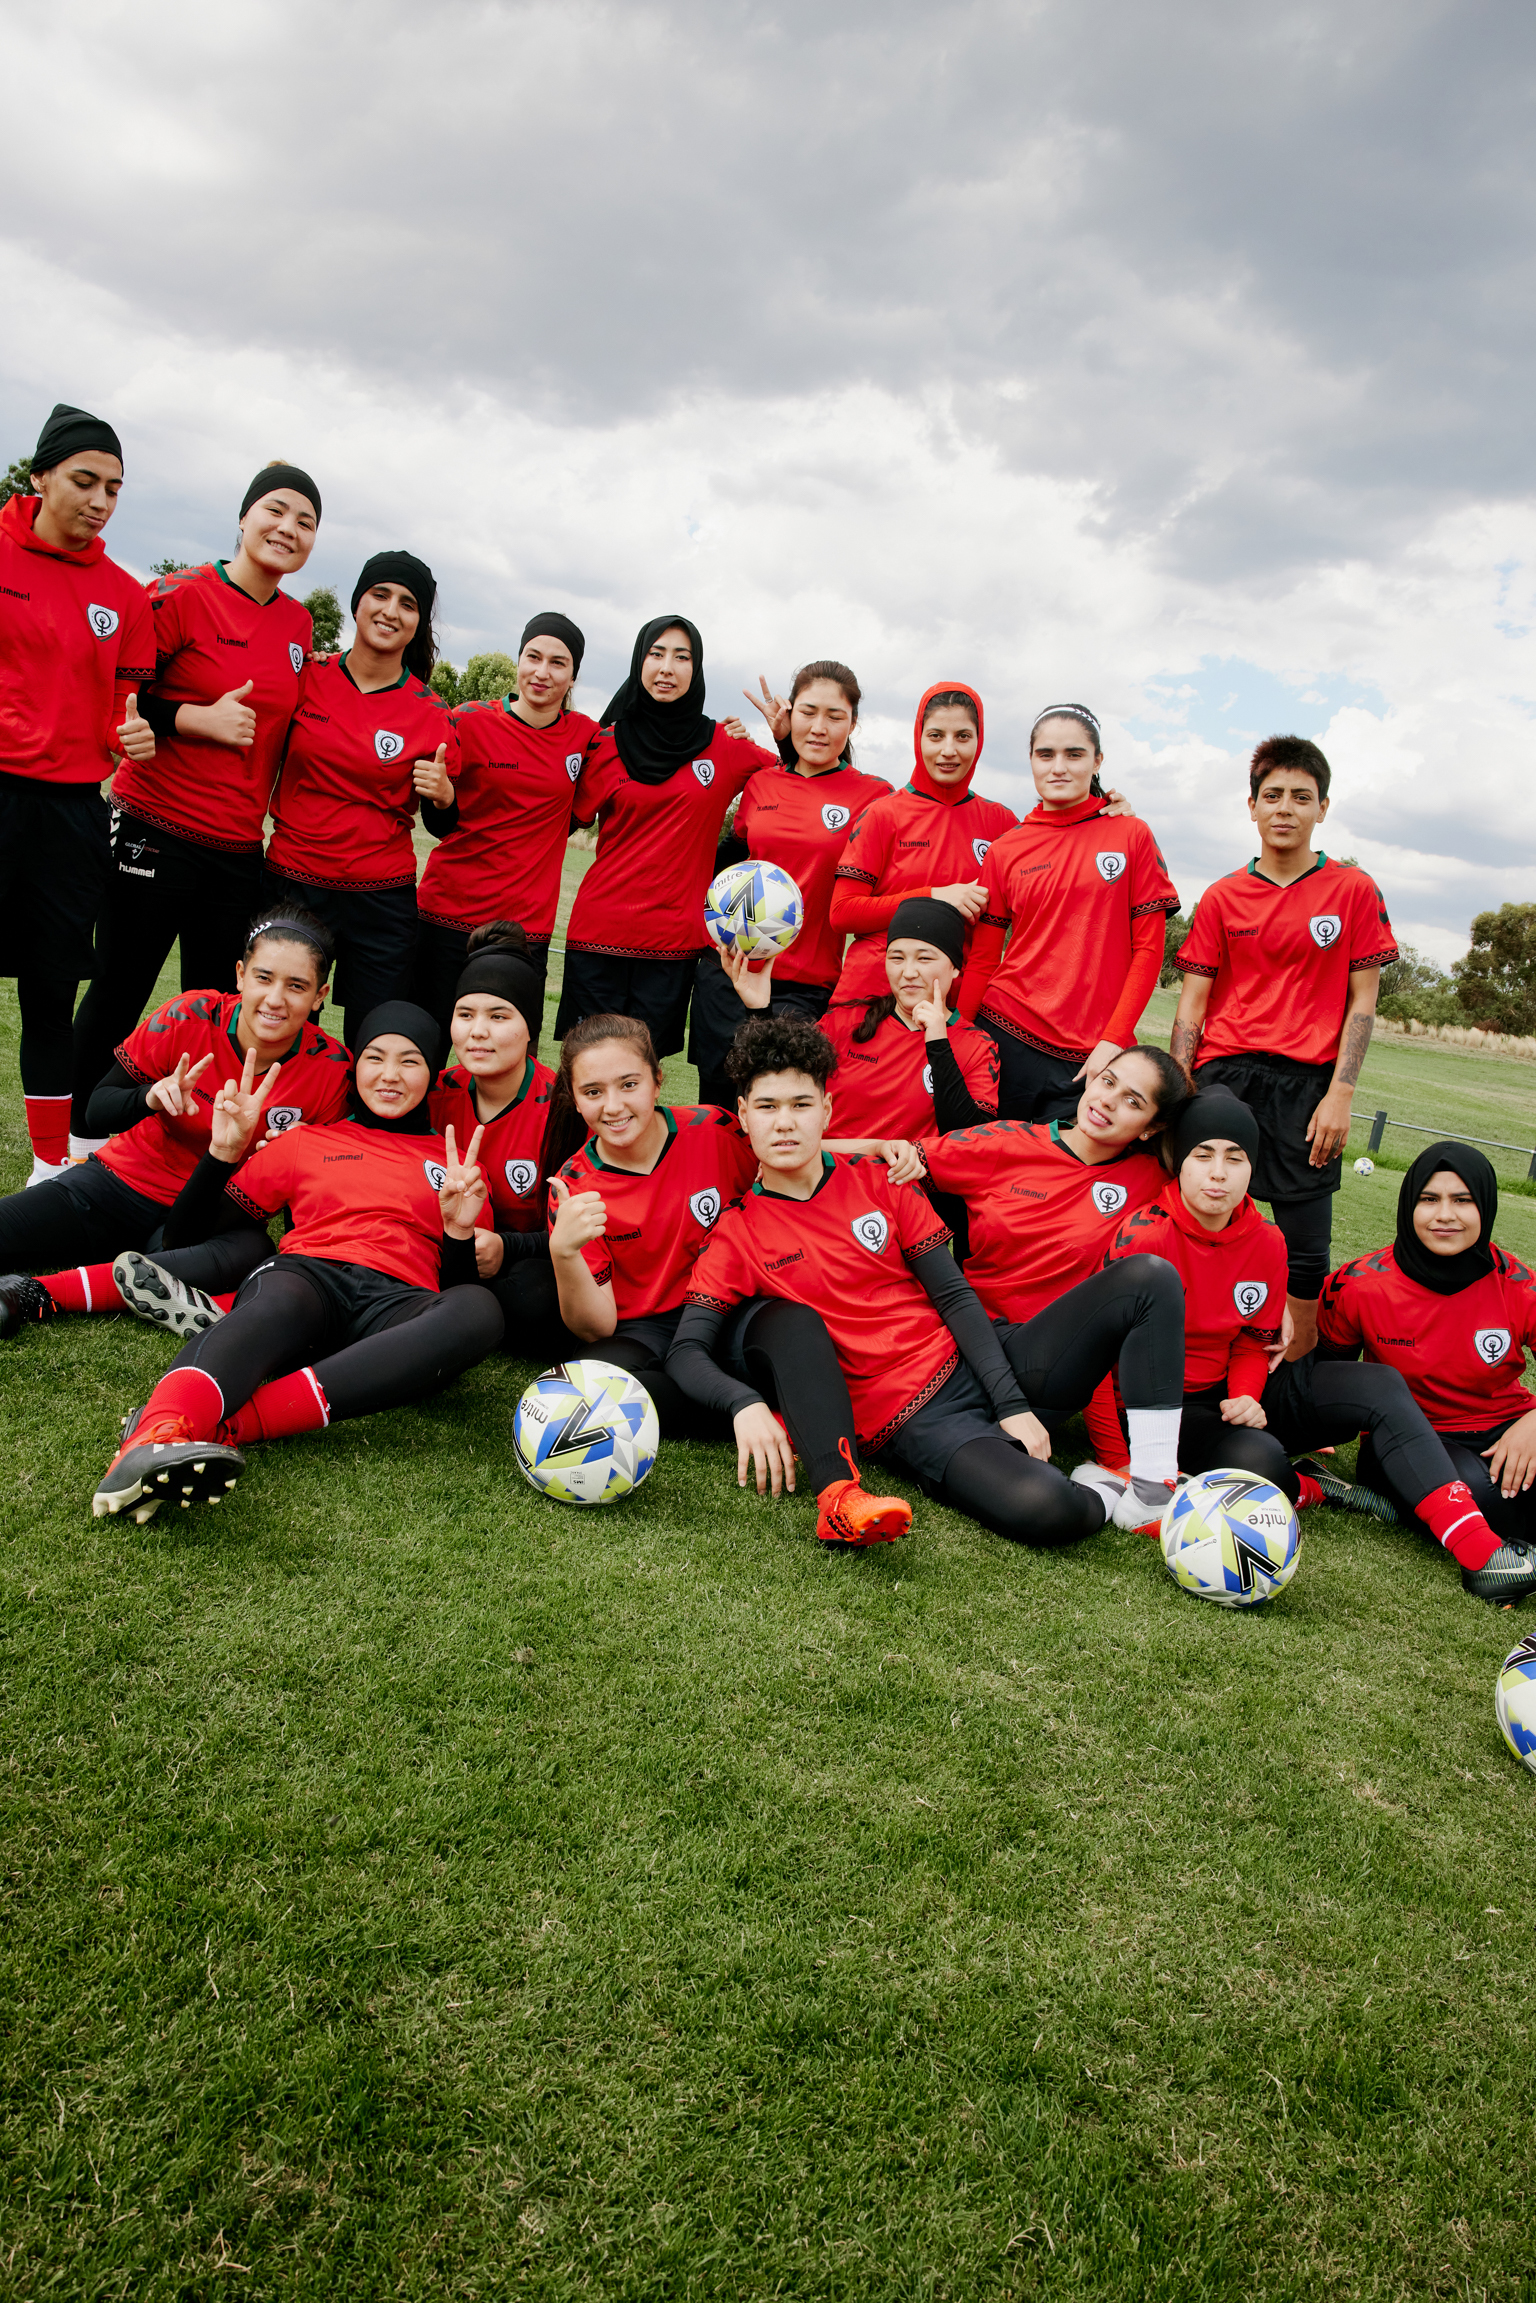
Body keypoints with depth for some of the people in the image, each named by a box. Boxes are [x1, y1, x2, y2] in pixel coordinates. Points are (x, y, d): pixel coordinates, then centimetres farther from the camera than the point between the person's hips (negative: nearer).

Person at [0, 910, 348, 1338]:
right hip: (121, 1180, 0)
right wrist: (151, 1097, -24)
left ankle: (40, 1293, -35)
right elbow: (97, 1113, -2)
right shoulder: (188, 1018, -13)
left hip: (209, 1222, 1)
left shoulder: (330, 1067, -12)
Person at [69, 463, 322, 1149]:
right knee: (117, 996, 3)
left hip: (239, 850, 5)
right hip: (156, 834, -5)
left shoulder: (299, 624, 11)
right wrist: (199, 718, -16)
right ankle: (82, 1144, 17)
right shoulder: (184, 595, -6)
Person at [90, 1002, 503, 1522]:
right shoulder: (306, 1142, 26)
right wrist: (225, 1152, 8)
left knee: (480, 1310, -36)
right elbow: (198, 1229, 23)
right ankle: (156, 1434, -67)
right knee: (280, 1302, -39)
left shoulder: (456, 1162, 26)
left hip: (397, 1305, 0)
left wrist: (461, 1228, 0)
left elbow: (462, 1282, 19)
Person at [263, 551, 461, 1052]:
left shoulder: (431, 715, 0)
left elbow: (446, 824, 7)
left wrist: (444, 795, -13)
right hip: (291, 884, 1)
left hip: (382, 902, -1)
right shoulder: (306, 677, 2)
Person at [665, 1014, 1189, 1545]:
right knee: (1043, 1510, -36)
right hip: (910, 1423, -4)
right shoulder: (735, 1235, 1)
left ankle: (1151, 1487, -14)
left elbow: (955, 1296, 6)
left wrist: (1012, 1402, -6)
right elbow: (686, 1353, -7)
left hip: (972, 1365, 5)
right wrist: (745, 1404, -30)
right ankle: (1104, 1498, -1)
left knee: (1149, 1278, -11)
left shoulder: (880, 1181, 9)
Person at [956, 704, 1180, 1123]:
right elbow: (982, 959, 9)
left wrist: (1114, 1040, -8)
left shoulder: (1131, 835, 4)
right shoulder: (1004, 851, 8)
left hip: (1089, 1056, -1)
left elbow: (1148, 949, 1)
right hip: (1006, 1037, 1)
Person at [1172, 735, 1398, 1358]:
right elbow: (1192, 1003, 8)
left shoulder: (1353, 890, 5)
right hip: (1224, 1073, 1)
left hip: (1309, 1081, -1)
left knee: (1307, 1250, -2)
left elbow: (1362, 1003, 3)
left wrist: (1340, 1094, -6)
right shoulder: (1222, 898, 9)